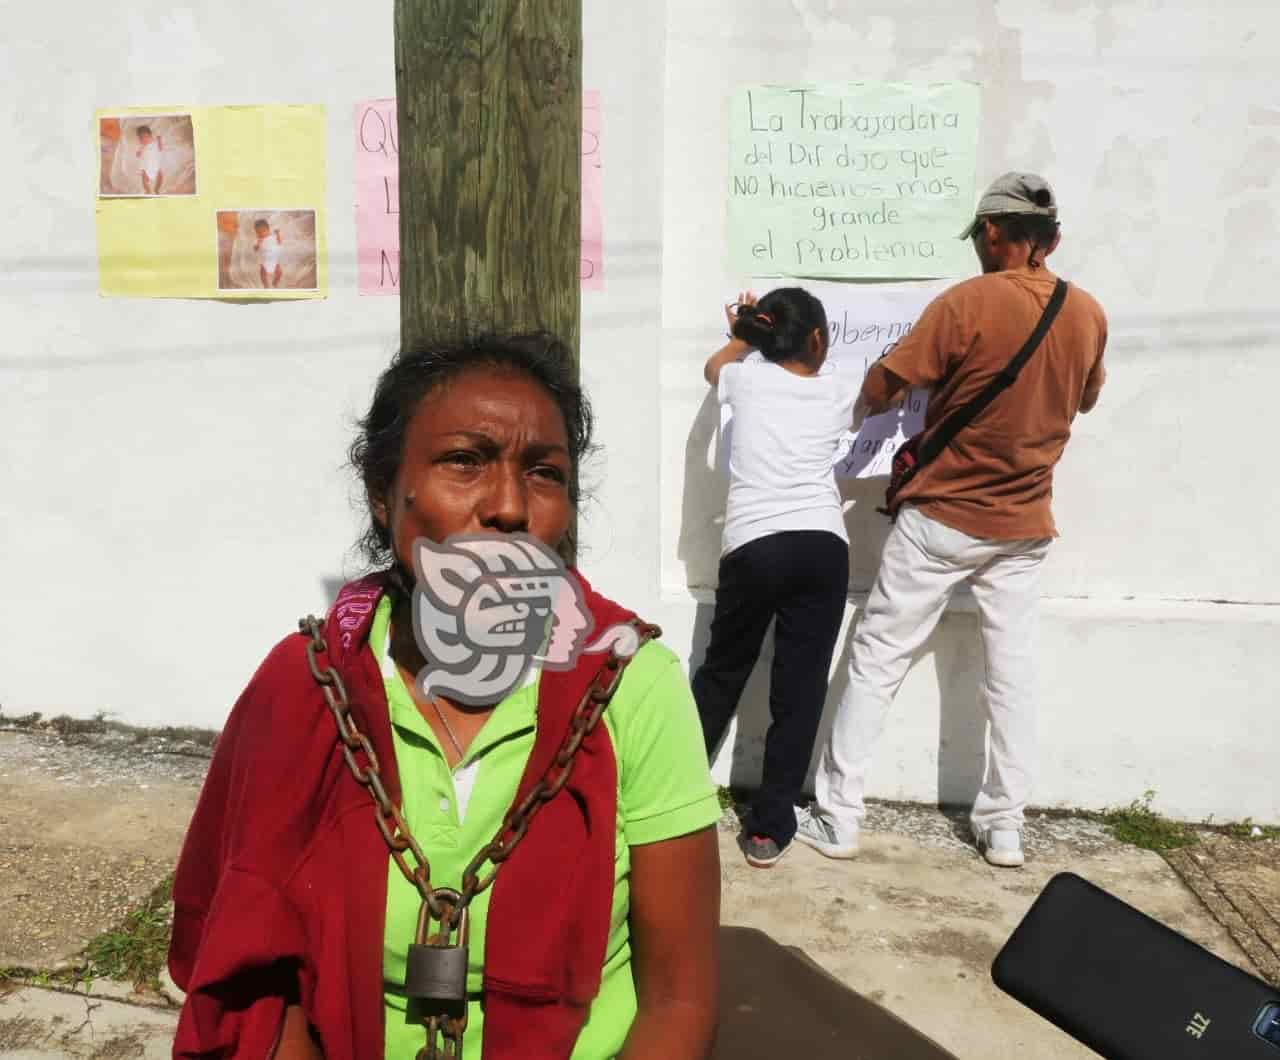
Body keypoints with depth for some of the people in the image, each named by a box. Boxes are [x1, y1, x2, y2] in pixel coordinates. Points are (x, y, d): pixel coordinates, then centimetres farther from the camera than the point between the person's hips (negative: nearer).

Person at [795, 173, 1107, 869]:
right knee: (1013, 673, 12)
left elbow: (876, 392, -14)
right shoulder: (1089, 315, 1)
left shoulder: (966, 304, -16)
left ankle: (836, 818, 9)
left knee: (875, 662, 3)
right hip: (1025, 526, 5)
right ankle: (1005, 827, 22)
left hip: (942, 519, -5)